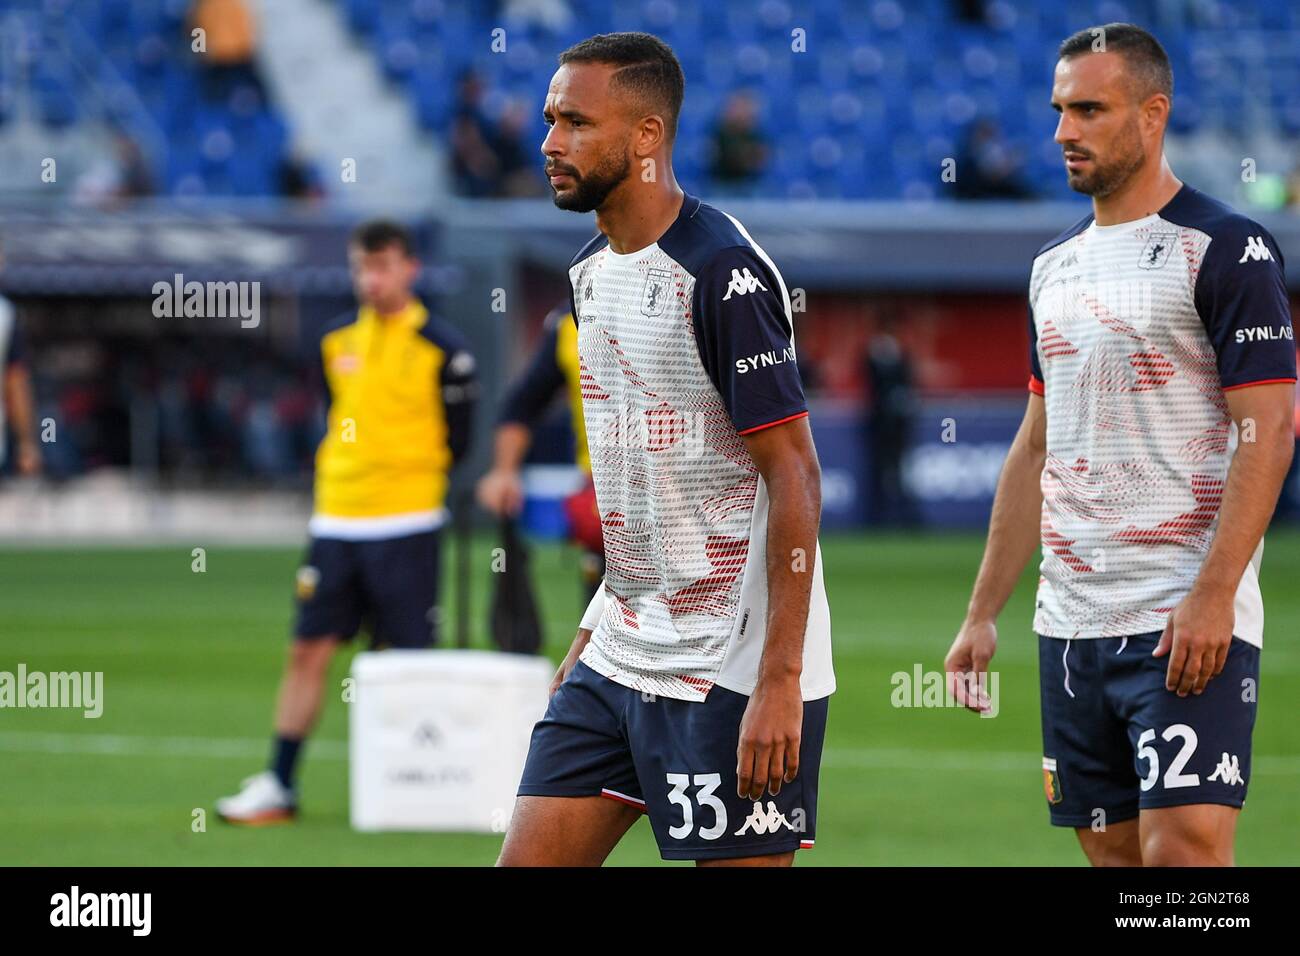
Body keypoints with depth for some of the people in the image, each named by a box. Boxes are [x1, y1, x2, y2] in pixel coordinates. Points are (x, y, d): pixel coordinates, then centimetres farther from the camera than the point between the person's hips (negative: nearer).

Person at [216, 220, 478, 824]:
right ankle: (277, 786, 7)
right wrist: (336, 470, 13)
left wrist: (404, 478, -1)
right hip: (335, 521, 5)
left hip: (406, 525, -5)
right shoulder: (336, 341, 11)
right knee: (309, 650, 3)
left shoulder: (442, 349, -4)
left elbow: (455, 440, 0)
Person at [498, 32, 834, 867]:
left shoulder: (723, 273, -15)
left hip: (732, 672, -9)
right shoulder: (593, 272, 12)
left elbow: (795, 477, -18)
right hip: (620, 661, 9)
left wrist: (780, 684, -22)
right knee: (530, 861, 3)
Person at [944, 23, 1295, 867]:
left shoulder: (1225, 250, -7)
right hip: (1070, 627, 7)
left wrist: (1212, 597, -21)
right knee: (1114, 855, 7)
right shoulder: (1057, 266, 16)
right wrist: (984, 612, 16)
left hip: (1188, 629, -7)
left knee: (1183, 851, -16)